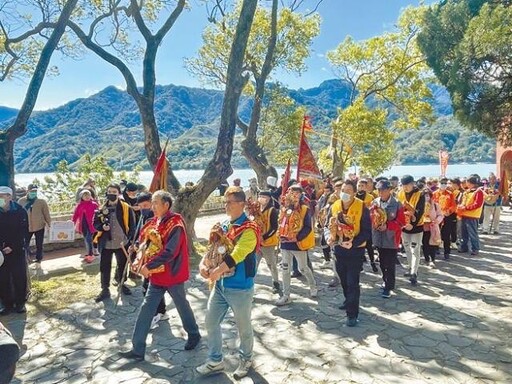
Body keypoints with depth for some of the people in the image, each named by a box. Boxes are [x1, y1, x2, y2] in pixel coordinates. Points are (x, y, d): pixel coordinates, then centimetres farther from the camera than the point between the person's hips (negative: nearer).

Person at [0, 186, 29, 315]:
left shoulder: (20, 211, -9)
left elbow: (24, 233, -9)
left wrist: (12, 247, -17)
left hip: (17, 251, -2)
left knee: (19, 277, 3)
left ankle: (20, 302, 16)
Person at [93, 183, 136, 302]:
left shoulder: (126, 208, -6)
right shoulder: (102, 209, -1)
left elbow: (131, 225, -2)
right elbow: (95, 223, 7)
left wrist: (130, 240, -7)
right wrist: (102, 227, -14)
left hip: (122, 243, -1)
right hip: (106, 243, 1)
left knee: (122, 265, 15)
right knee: (105, 267, 6)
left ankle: (121, 283, 37)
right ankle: (105, 290, 18)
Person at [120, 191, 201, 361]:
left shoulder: (175, 224, -22)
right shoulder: (154, 222, 3)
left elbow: (170, 252, -28)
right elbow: (144, 241, 14)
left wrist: (149, 266, -25)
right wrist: (142, 262, 0)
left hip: (172, 274, -7)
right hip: (156, 275, 7)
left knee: (182, 306, 13)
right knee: (146, 309, 6)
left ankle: (194, 334, 37)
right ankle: (138, 349, 14)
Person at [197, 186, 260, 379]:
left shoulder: (249, 229, -18)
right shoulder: (223, 226, 6)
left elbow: (237, 255, -27)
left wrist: (217, 272, -28)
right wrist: (203, 263, -15)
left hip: (240, 287, -7)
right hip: (220, 285, 7)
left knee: (243, 326, 12)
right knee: (211, 322, 14)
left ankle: (246, 360, 36)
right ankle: (215, 361, 32)